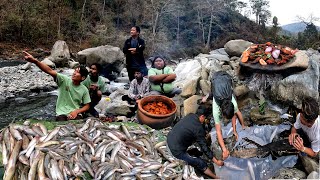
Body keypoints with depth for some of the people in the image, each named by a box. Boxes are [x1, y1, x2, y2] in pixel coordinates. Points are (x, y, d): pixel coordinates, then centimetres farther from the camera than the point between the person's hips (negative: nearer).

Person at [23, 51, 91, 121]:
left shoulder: (84, 90, -1)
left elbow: (87, 106, 5)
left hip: (75, 114, 1)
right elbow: (49, 71, -19)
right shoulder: (64, 80, -5)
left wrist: (76, 111, -14)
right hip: (62, 113, 0)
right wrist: (35, 61, -33)